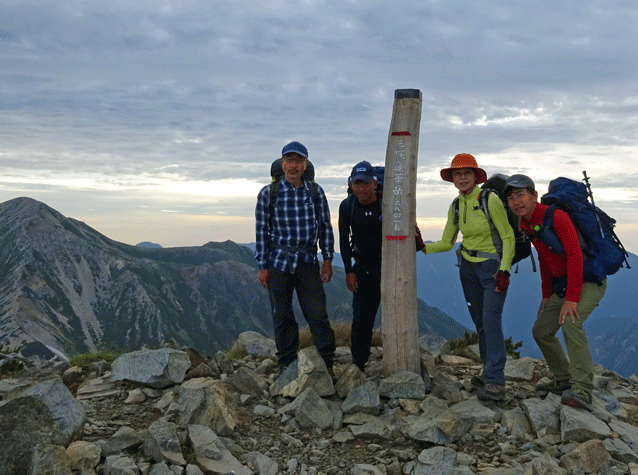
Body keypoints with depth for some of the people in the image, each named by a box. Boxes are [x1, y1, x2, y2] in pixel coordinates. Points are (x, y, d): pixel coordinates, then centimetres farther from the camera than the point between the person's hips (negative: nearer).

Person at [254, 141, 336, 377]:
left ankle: (327, 364, 9)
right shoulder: (268, 193, -1)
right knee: (283, 316, 6)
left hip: (308, 260, 1)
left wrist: (327, 259, 5)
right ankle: (286, 363, 21)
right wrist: (263, 266, -1)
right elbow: (262, 230, 2)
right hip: (279, 261, -1)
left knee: (318, 315, -1)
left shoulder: (315, 191, 5)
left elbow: (325, 226, 10)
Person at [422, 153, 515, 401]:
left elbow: (508, 237, -12)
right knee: (479, 321, 9)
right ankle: (490, 372, 20)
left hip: (493, 265, -6)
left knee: (491, 320, -15)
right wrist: (423, 247, -7)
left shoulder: (490, 200, -15)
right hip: (468, 265, 7)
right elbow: (446, 242, 10)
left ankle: (496, 382, -14)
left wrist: (504, 271, -19)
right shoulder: (456, 206, 4)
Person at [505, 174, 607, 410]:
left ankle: (582, 389, -30)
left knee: (570, 322, -31)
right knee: (541, 330, 8)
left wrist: (571, 298, -31)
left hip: (589, 281, -9)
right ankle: (564, 381, 21)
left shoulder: (555, 216, -23)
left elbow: (575, 255, -28)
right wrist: (546, 295, 14)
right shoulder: (526, 225, 4)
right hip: (562, 284, 9)